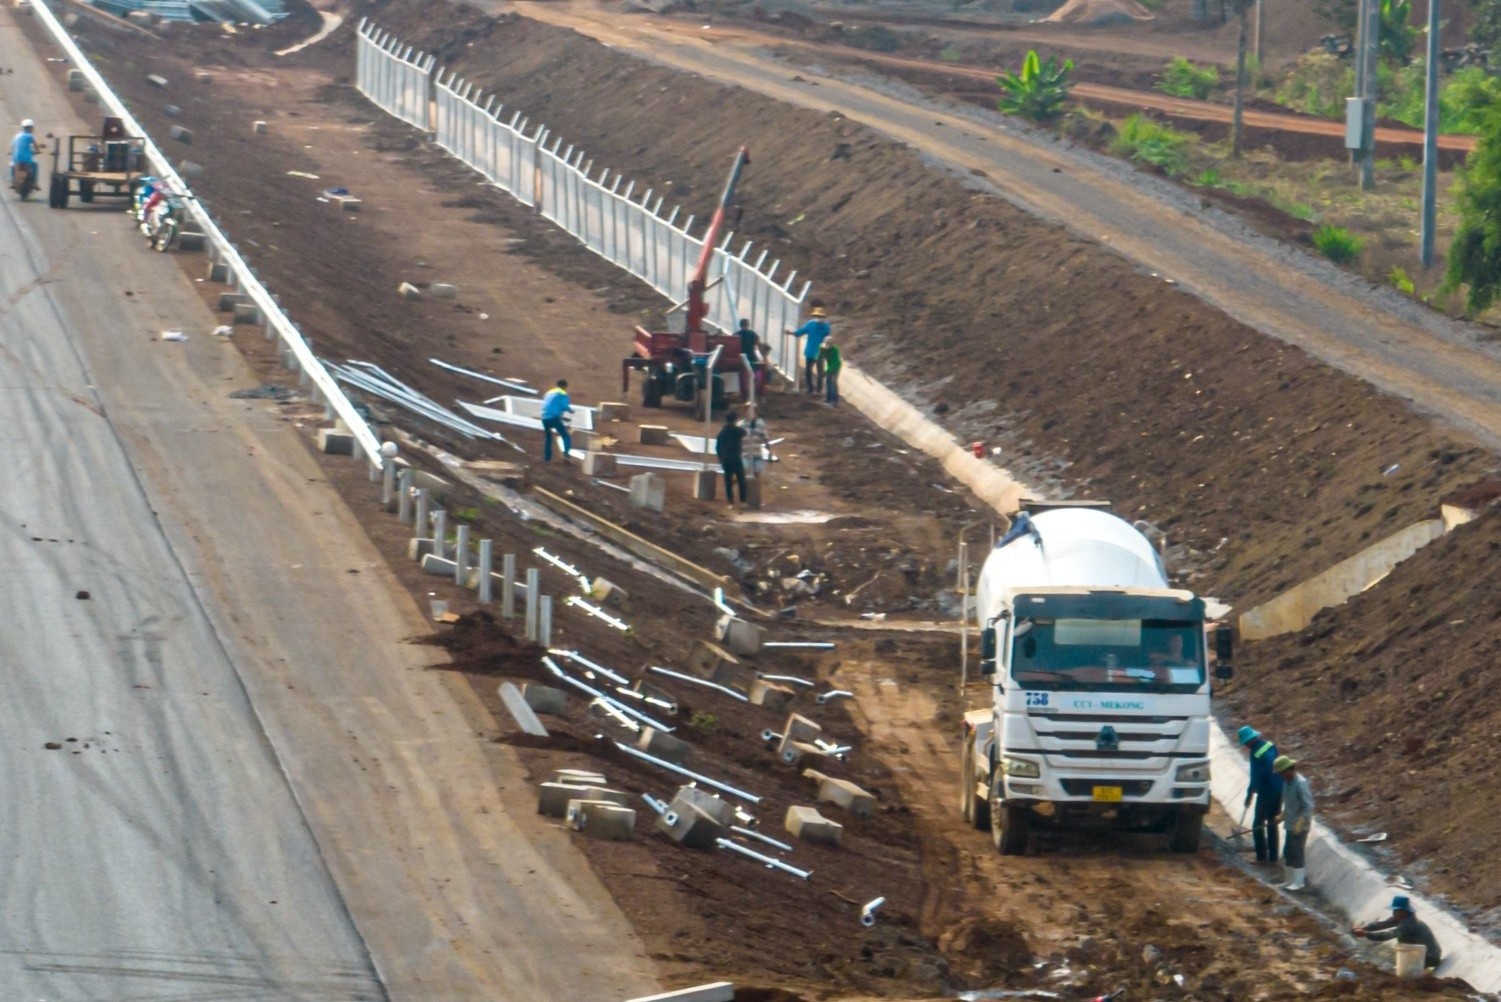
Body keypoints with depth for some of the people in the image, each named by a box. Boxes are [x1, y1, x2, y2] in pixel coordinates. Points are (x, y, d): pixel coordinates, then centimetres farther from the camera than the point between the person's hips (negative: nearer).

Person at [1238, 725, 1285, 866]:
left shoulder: (1256, 754, -19)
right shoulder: (1270, 746, 4)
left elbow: (1256, 778, -19)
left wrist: (1249, 795, -8)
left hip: (1266, 793, -8)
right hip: (1279, 790, 8)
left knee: (1258, 825, 3)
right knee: (1272, 823, 15)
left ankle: (1262, 856, 0)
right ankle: (1273, 856, 17)